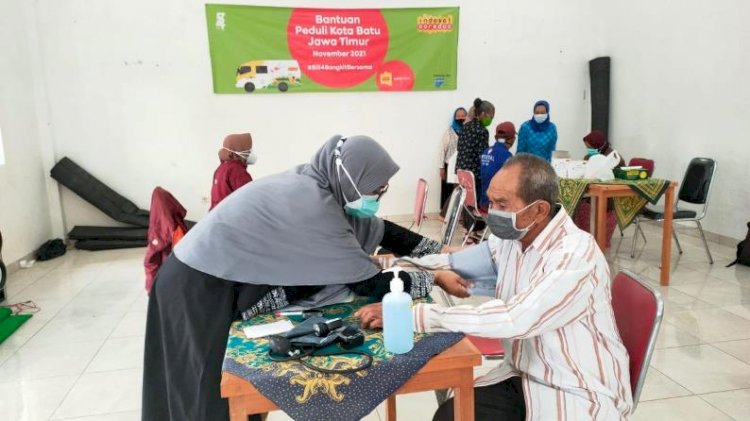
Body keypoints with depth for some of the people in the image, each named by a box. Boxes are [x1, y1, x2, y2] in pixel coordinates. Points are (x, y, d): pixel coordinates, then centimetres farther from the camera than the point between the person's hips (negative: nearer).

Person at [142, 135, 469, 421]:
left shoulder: (316, 184, -3)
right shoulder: (314, 206, -30)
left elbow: (377, 229, 5)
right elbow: (369, 283, -24)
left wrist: (441, 251, 7)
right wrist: (434, 279, -12)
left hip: (222, 276, 9)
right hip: (200, 288, -9)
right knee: (216, 394, 6)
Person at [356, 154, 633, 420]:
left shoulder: (575, 256, -25)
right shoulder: (509, 237, -3)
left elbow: (512, 320, -34)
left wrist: (412, 315, -34)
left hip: (579, 393, -6)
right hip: (521, 375, 6)